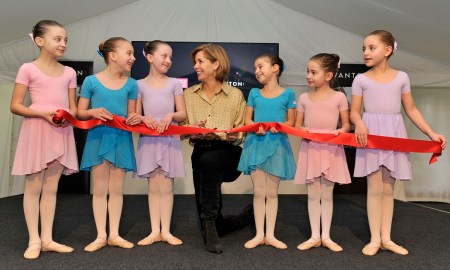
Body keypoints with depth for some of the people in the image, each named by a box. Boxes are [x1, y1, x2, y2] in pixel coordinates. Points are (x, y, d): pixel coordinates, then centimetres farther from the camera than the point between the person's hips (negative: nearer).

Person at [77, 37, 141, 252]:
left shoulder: (131, 84, 4)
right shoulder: (91, 81, -3)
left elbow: (131, 115, 8)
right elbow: (80, 113, 1)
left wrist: (136, 119, -14)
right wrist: (93, 112, -18)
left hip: (121, 139, 2)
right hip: (98, 138, -2)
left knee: (117, 189, 8)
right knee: (99, 189, 5)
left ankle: (114, 234, 20)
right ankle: (101, 236, 17)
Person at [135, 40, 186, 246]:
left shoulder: (174, 84, 5)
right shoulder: (140, 85, 5)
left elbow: (183, 115, 2)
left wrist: (171, 115, -17)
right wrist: (144, 119, -17)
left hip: (170, 140, 0)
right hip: (149, 140, 0)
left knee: (166, 186, 3)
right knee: (154, 186, 6)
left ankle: (166, 231, 14)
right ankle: (155, 231, 16)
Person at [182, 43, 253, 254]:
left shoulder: (235, 95, 0)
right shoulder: (189, 94, 8)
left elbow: (239, 135, -4)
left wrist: (217, 134, -22)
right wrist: (194, 130, -16)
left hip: (228, 154, -3)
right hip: (201, 153, 4)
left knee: (208, 160, -41)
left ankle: (210, 223, -24)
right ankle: (249, 215, 36)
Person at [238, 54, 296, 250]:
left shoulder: (288, 94, 4)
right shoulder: (254, 93, 9)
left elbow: (291, 121, 3)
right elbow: (247, 119, 6)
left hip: (277, 145, -1)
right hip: (256, 144, 1)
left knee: (272, 192, 7)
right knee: (259, 191, 4)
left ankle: (270, 235, 18)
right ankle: (259, 234, 16)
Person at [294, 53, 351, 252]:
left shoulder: (339, 97, 0)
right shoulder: (304, 98, 6)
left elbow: (346, 124, 4)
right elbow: (297, 125, 8)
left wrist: (342, 130, -18)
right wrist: (302, 131, -14)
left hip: (331, 149, -2)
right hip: (310, 149, 2)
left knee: (327, 194, 8)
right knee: (313, 195, 7)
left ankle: (326, 236, 21)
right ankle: (314, 236, 19)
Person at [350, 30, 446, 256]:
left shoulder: (401, 77, 7)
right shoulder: (361, 79, 2)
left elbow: (411, 110, 10)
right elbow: (354, 111, -1)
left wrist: (431, 133, 3)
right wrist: (359, 124, -23)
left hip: (394, 135, 2)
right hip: (371, 134, -2)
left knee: (388, 189, 8)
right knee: (375, 188, -2)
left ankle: (386, 238, 19)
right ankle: (374, 239, 10)